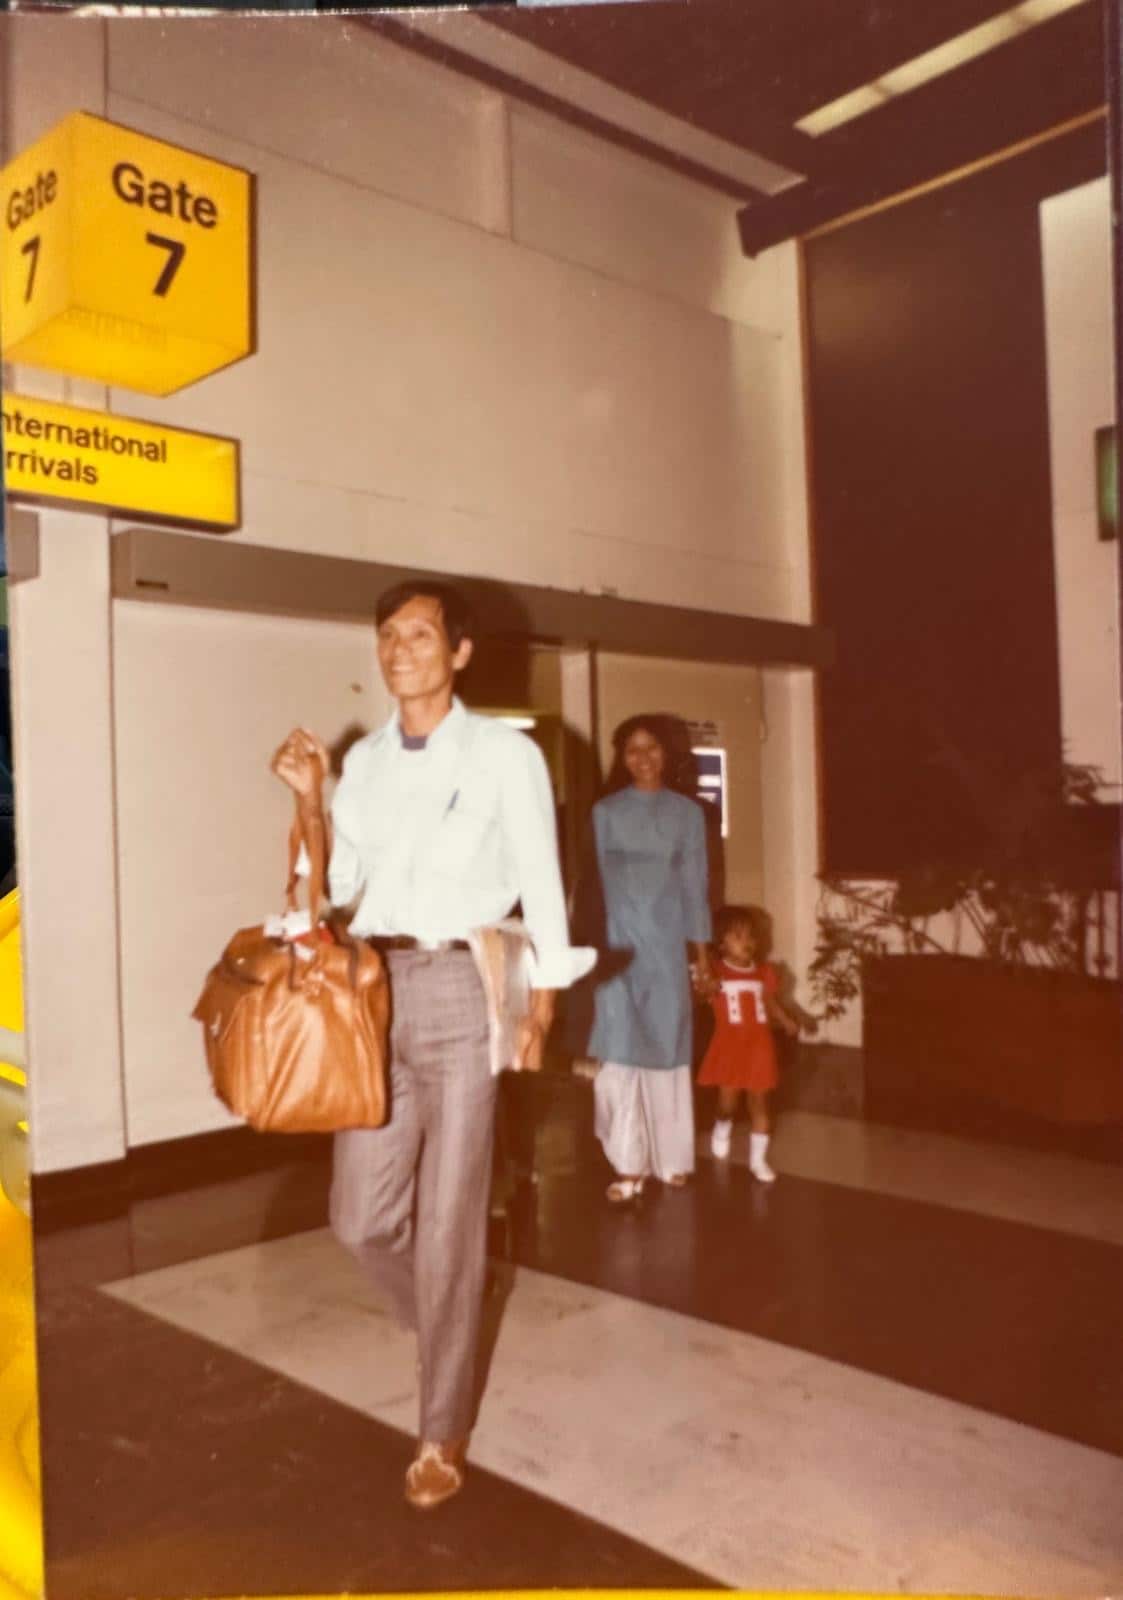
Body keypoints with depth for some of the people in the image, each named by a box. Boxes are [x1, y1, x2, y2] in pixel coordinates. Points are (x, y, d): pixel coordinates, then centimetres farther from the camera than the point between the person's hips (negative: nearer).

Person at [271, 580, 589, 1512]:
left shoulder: (506, 755, -3)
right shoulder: (365, 759, 11)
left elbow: (541, 886, 1)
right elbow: (339, 885, 10)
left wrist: (542, 1009, 0)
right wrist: (309, 800, -2)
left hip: (462, 988, -4)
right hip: (373, 987, 5)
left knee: (448, 1222, 3)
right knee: (362, 1217, 7)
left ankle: (443, 1433, 22)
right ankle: (452, 1327, 38)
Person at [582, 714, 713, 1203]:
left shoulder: (688, 812, 8)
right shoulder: (605, 812, 5)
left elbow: (694, 882, 8)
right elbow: (594, 881, 3)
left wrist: (701, 948, 5)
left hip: (667, 942, 1)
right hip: (618, 942, -1)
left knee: (669, 1047, 6)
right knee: (620, 1049, -7)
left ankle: (671, 1159, 17)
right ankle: (629, 1163, -3)